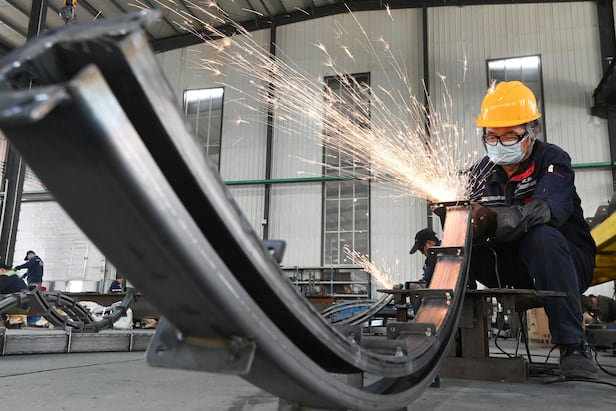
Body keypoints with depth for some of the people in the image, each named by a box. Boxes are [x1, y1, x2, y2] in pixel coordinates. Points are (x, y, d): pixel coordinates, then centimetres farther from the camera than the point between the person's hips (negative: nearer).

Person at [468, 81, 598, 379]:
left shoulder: (552, 160, -13)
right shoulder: (483, 172, 2)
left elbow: (547, 209, -35)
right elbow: (473, 224, -7)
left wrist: (496, 219, -54)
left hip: (566, 262, -4)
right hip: (513, 268, 4)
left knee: (542, 236, -37)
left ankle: (574, 346, -28)